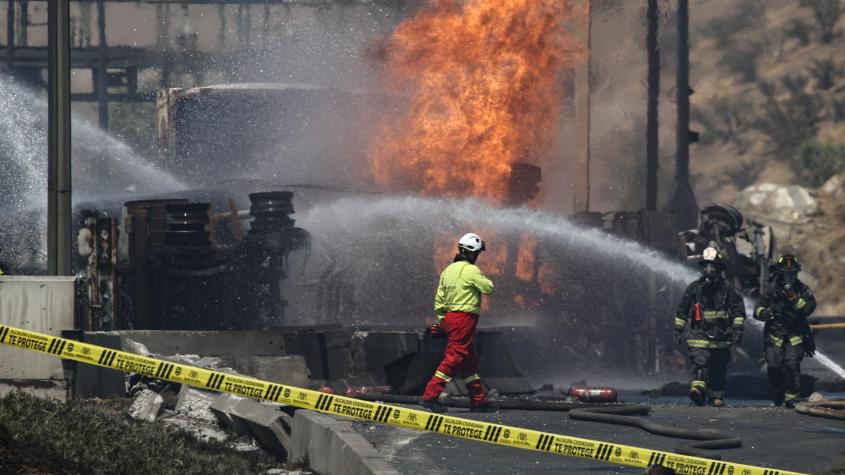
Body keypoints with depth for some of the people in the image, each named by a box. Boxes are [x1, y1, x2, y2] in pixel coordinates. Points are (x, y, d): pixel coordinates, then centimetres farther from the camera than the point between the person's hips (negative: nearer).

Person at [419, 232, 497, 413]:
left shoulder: (448, 270, 13)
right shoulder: (470, 270, -13)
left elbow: (439, 299, 13)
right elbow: (489, 288, -6)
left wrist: (442, 320, 18)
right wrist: (482, 278, 13)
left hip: (449, 317, 9)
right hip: (464, 318, -9)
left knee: (470, 360, 15)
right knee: (453, 357, -9)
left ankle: (478, 400, 21)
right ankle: (430, 396, -14)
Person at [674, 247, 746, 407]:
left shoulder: (727, 289, 3)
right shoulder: (694, 288, 5)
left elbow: (739, 310, 4)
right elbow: (682, 310, 13)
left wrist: (738, 329, -5)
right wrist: (678, 329, 13)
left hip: (720, 336, 1)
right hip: (699, 334, -1)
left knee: (718, 368, 8)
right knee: (700, 362, -20)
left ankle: (716, 396, 18)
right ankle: (698, 387, -37)